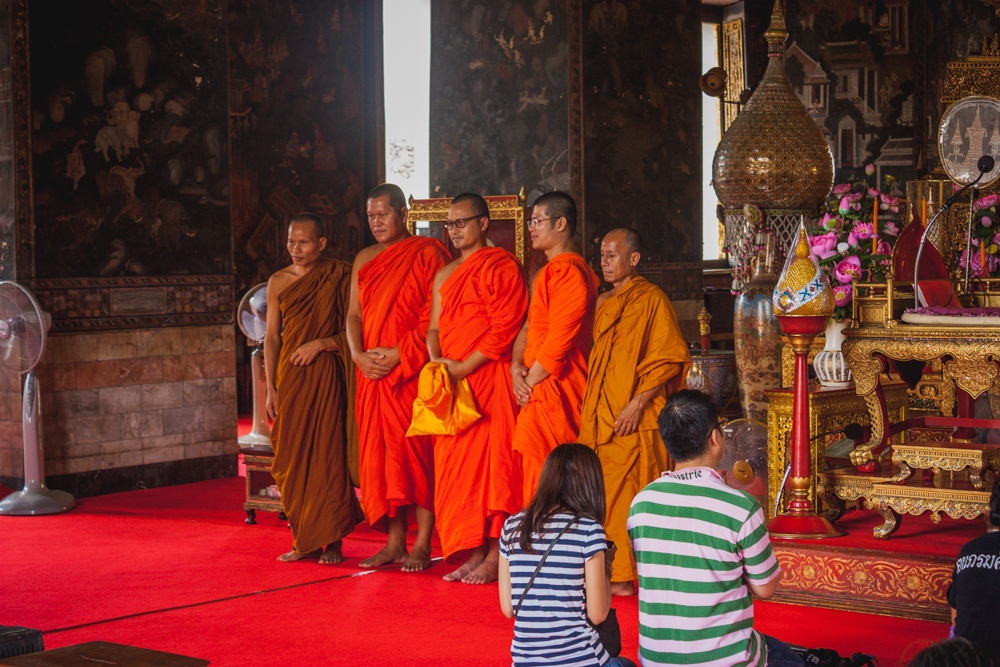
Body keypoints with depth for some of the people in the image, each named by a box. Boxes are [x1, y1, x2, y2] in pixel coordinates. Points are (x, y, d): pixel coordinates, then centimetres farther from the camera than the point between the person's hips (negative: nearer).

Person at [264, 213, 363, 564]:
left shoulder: (340, 277, -1)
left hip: (326, 375, -3)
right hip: (290, 377, 4)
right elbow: (272, 337, 9)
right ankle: (305, 541, 12)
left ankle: (332, 541, 4)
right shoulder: (279, 281, 9)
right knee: (293, 457, 3)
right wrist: (271, 388, 3)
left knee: (328, 455, -4)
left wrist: (320, 344, -14)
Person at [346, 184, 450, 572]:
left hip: (413, 370, -6)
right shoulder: (364, 259, 17)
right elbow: (354, 314, 14)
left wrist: (399, 353, -15)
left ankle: (422, 544, -3)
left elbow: (435, 315, -9)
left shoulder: (427, 254, -2)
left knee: (417, 450, -6)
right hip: (372, 372, 6)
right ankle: (395, 543, 8)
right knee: (379, 452, 3)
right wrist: (358, 354, -3)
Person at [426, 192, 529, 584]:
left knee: (491, 461, -7)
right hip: (451, 384, 8)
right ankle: (473, 552, 9)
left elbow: (505, 328, -12)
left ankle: (495, 557, -4)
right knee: (455, 465, 4)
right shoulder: (445, 276, 21)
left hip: (489, 378, -8)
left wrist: (462, 367, -14)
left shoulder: (501, 266, -4)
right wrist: (437, 364, 3)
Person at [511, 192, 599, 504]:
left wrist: (531, 380, -10)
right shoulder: (549, 272, 20)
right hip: (539, 392, 10)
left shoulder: (567, 271, -14)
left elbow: (560, 338, -19)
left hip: (554, 393, -10)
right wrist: (517, 366, 0)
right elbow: (529, 326, 17)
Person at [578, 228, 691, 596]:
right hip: (599, 419, 7)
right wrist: (589, 408, 14)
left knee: (625, 494, -7)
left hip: (633, 422, -7)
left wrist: (636, 404, -18)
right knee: (601, 494, 6)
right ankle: (606, 572, 13)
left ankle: (625, 577, -2)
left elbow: (668, 360, -12)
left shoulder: (652, 300, -7)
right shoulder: (603, 303, 17)